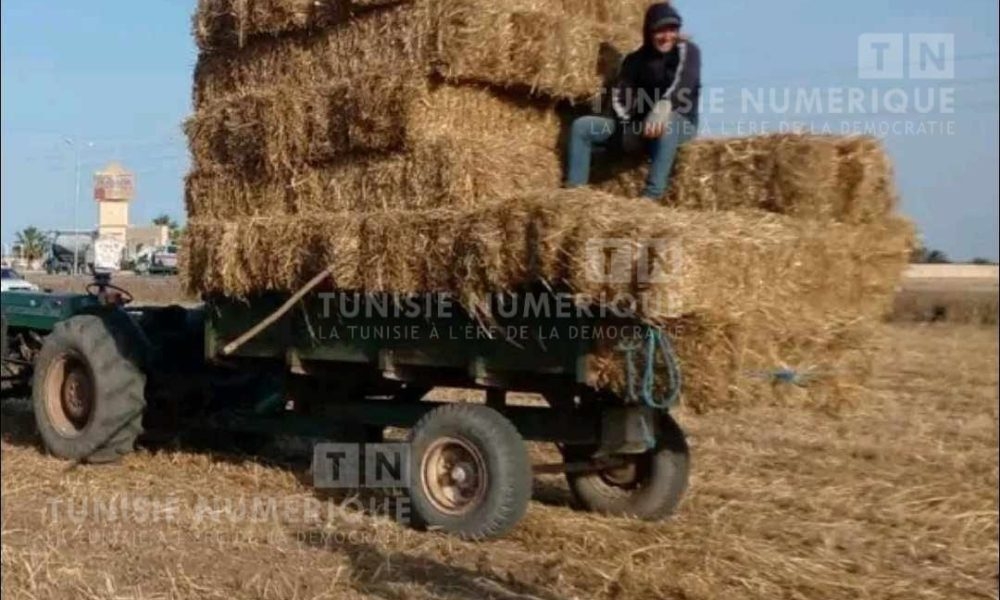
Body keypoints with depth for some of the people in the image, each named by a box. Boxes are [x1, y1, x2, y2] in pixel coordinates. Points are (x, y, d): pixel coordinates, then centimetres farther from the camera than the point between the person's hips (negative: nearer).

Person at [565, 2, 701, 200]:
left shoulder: (687, 50, -6)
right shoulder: (636, 59, 5)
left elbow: (684, 80, -27)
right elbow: (619, 94, -4)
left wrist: (664, 104, -48)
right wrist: (627, 126, -24)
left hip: (680, 122, -4)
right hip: (639, 124, 4)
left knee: (666, 122, -42)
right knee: (582, 126, -9)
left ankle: (651, 196, -47)